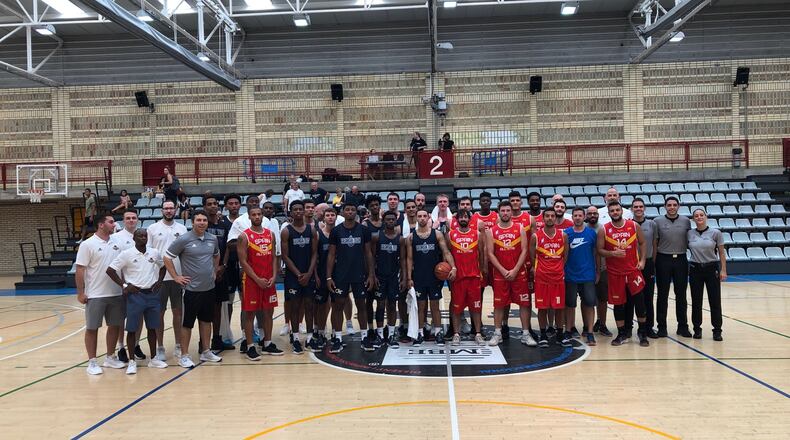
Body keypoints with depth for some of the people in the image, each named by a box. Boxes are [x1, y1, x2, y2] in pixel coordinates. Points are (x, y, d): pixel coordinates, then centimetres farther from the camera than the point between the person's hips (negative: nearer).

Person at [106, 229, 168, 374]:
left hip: (152, 294, 4)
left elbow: (163, 266, 22)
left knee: (152, 328, 10)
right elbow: (110, 270, -7)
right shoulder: (126, 254, -7)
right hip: (135, 295, -4)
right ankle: (132, 361, 12)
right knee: (132, 329, 2)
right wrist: (124, 285, -9)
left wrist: (159, 281, 9)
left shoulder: (155, 253, 5)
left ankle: (153, 359, 21)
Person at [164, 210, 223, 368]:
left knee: (206, 320, 14)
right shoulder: (184, 240, -11)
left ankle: (206, 352, 26)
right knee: (187, 323, 2)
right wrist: (176, 277, -9)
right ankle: (184, 355, 12)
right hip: (191, 288, -5)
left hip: (209, 288, 5)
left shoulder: (212, 239, 4)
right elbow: (167, 257, -7)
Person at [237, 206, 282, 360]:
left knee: (268, 312, 10)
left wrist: (274, 276, -4)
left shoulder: (270, 234, 8)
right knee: (249, 313, 1)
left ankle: (267, 344, 21)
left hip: (269, 280, 5)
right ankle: (250, 346, 9)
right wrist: (257, 279, -15)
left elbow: (274, 257, 9)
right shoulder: (244, 236, -7)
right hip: (251, 280, -5)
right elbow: (243, 262, -11)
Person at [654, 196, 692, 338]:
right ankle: (662, 326, 12)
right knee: (662, 295, 5)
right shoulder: (658, 221, 0)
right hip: (663, 260, -2)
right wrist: (653, 261, -5)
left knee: (681, 294, 8)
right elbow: (654, 243, 0)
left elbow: (689, 241, 10)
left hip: (681, 260, 2)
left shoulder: (686, 221, 6)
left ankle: (683, 326, 18)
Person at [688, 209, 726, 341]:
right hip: (695, 269, 1)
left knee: (715, 301, 0)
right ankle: (697, 329, 17)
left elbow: (722, 253, 0)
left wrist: (723, 270, -4)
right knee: (696, 301, 6)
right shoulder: (689, 234, 1)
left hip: (712, 268, -1)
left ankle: (717, 330, 9)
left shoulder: (715, 233, -3)